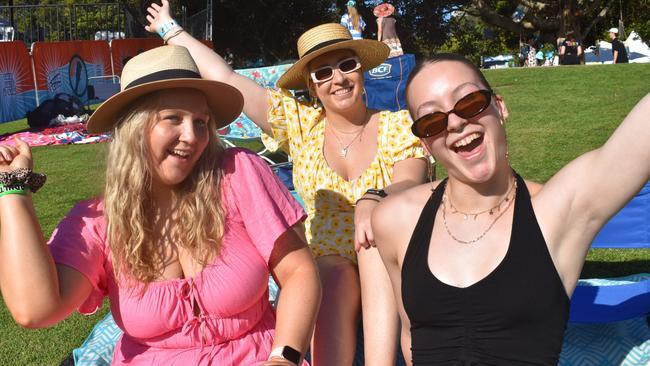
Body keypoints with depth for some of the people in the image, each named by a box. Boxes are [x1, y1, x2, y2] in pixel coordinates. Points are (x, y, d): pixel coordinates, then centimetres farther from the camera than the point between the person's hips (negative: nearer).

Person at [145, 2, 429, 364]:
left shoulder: (398, 124, -2)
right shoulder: (301, 124, 3)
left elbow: (409, 185, -19)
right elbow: (224, 77, 5)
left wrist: (373, 200, -41)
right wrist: (172, 30, 12)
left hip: (393, 261, -1)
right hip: (328, 260, 1)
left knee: (379, 235, -34)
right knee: (334, 280, -33)